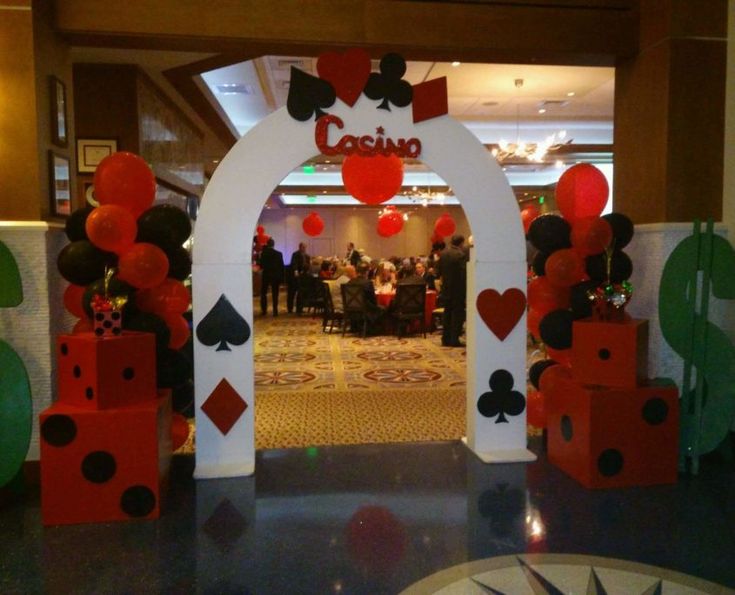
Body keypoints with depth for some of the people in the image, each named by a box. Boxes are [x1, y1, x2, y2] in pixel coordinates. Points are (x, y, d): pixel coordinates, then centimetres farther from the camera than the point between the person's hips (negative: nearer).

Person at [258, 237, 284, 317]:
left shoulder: (263, 253, -8)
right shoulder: (279, 254, -4)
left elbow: (261, 265, -7)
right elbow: (281, 267, -3)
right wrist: (281, 278, 2)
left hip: (266, 275, -1)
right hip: (276, 276, 1)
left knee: (263, 293, 12)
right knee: (275, 294, 5)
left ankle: (264, 310, 7)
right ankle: (275, 311, 1)